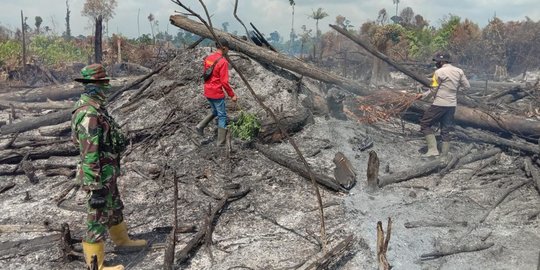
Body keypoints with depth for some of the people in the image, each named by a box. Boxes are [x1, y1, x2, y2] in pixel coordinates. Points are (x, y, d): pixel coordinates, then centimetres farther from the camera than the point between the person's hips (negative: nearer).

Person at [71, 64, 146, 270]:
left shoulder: (94, 108, 5)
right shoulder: (88, 115, -27)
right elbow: (88, 156, -28)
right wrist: (95, 188, -25)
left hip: (107, 173, 10)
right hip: (99, 177, -10)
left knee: (115, 208, 28)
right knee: (98, 218, 3)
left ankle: (121, 239, 50)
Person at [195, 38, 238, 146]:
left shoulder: (208, 58, 5)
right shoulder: (223, 61, -18)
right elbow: (224, 82, -19)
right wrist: (232, 95, -10)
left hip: (207, 92, 8)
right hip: (217, 93, -7)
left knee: (215, 111, 27)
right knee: (222, 116, 5)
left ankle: (201, 126, 11)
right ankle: (221, 142, 10)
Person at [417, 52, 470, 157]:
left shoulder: (439, 72, -11)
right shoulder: (459, 71, 6)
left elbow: (433, 90, -7)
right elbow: (467, 86, 9)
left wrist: (424, 95, 11)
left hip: (440, 104, -6)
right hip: (452, 105, 6)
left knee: (425, 124, 5)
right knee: (445, 130, 14)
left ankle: (433, 149, -6)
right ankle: (444, 155, 16)